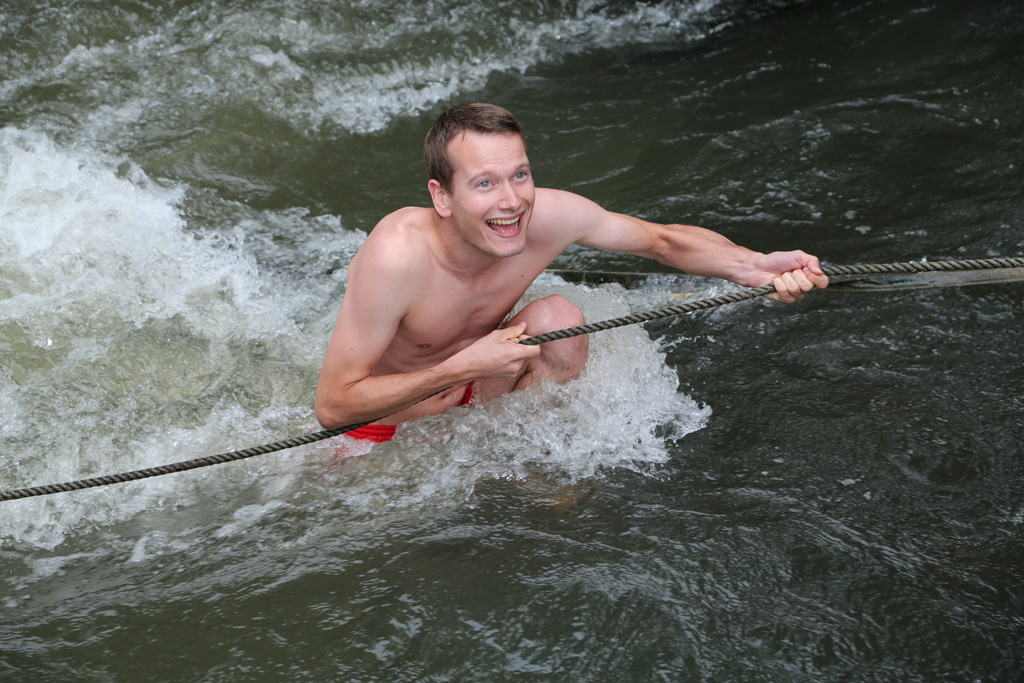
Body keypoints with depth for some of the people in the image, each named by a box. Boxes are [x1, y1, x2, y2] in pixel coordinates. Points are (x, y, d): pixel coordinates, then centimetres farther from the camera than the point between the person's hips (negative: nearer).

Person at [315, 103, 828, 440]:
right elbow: (334, 407, -32)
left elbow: (660, 240, -7)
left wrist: (756, 267, -26)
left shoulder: (549, 217, -24)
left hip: (471, 389, 3)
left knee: (559, 319, -19)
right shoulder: (397, 255, -38)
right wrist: (466, 366, -36)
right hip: (382, 418, -2)